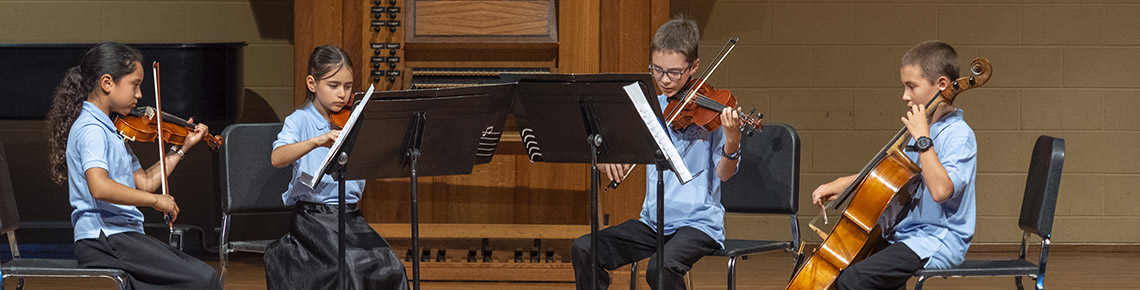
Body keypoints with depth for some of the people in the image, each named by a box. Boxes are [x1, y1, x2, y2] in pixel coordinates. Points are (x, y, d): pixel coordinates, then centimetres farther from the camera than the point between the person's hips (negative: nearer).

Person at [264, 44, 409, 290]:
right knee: (349, 263, -28)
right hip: (312, 214, -4)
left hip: (349, 213, 4)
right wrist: (318, 141, -34)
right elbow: (277, 158, -20)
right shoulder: (299, 121, 0)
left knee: (388, 267, -21)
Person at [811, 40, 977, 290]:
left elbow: (941, 189, -31)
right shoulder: (926, 130, 13)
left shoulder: (958, 135, -15)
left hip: (940, 241, -10)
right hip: (908, 235, 10)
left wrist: (922, 138, -24)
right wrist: (844, 183, 15)